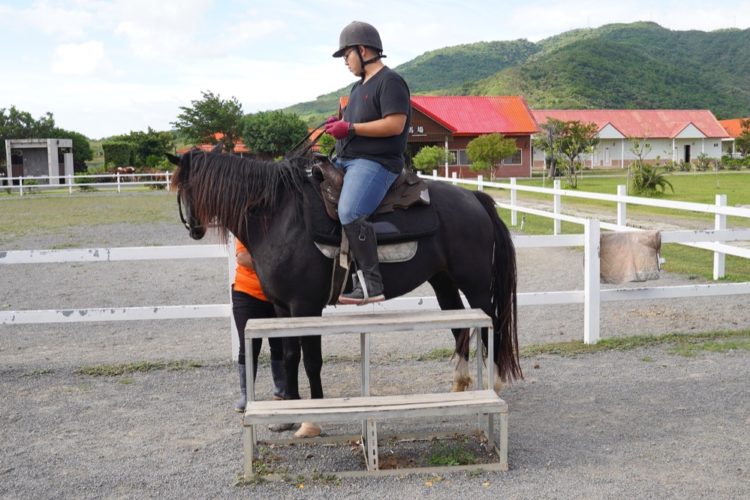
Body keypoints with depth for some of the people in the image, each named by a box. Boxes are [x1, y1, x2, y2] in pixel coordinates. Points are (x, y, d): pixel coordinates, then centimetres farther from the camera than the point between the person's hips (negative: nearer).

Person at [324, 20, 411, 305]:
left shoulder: (390, 82, -7)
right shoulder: (360, 86, 22)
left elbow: (395, 124, -19)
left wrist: (351, 128, -19)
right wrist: (339, 123, 9)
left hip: (375, 162, -11)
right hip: (344, 161, 11)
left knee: (349, 213, -31)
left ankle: (370, 284, -29)